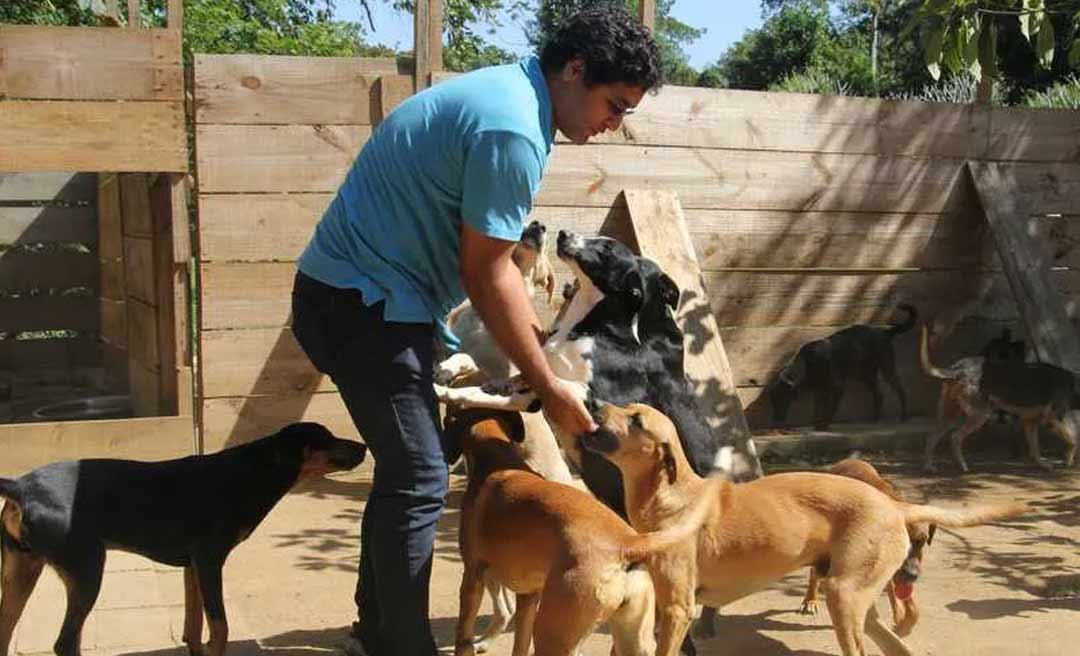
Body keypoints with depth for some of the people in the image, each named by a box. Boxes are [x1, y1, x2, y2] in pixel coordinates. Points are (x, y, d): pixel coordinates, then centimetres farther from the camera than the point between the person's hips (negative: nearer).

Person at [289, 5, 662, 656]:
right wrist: (549, 387, -9)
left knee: (406, 468, 18)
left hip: (360, 297, 11)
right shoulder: (514, 131, -21)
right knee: (419, 480, -7)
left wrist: (546, 342, 18)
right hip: (363, 304, -11)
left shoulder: (506, 92, 12)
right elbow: (485, 275, -17)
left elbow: (492, 258, 17)